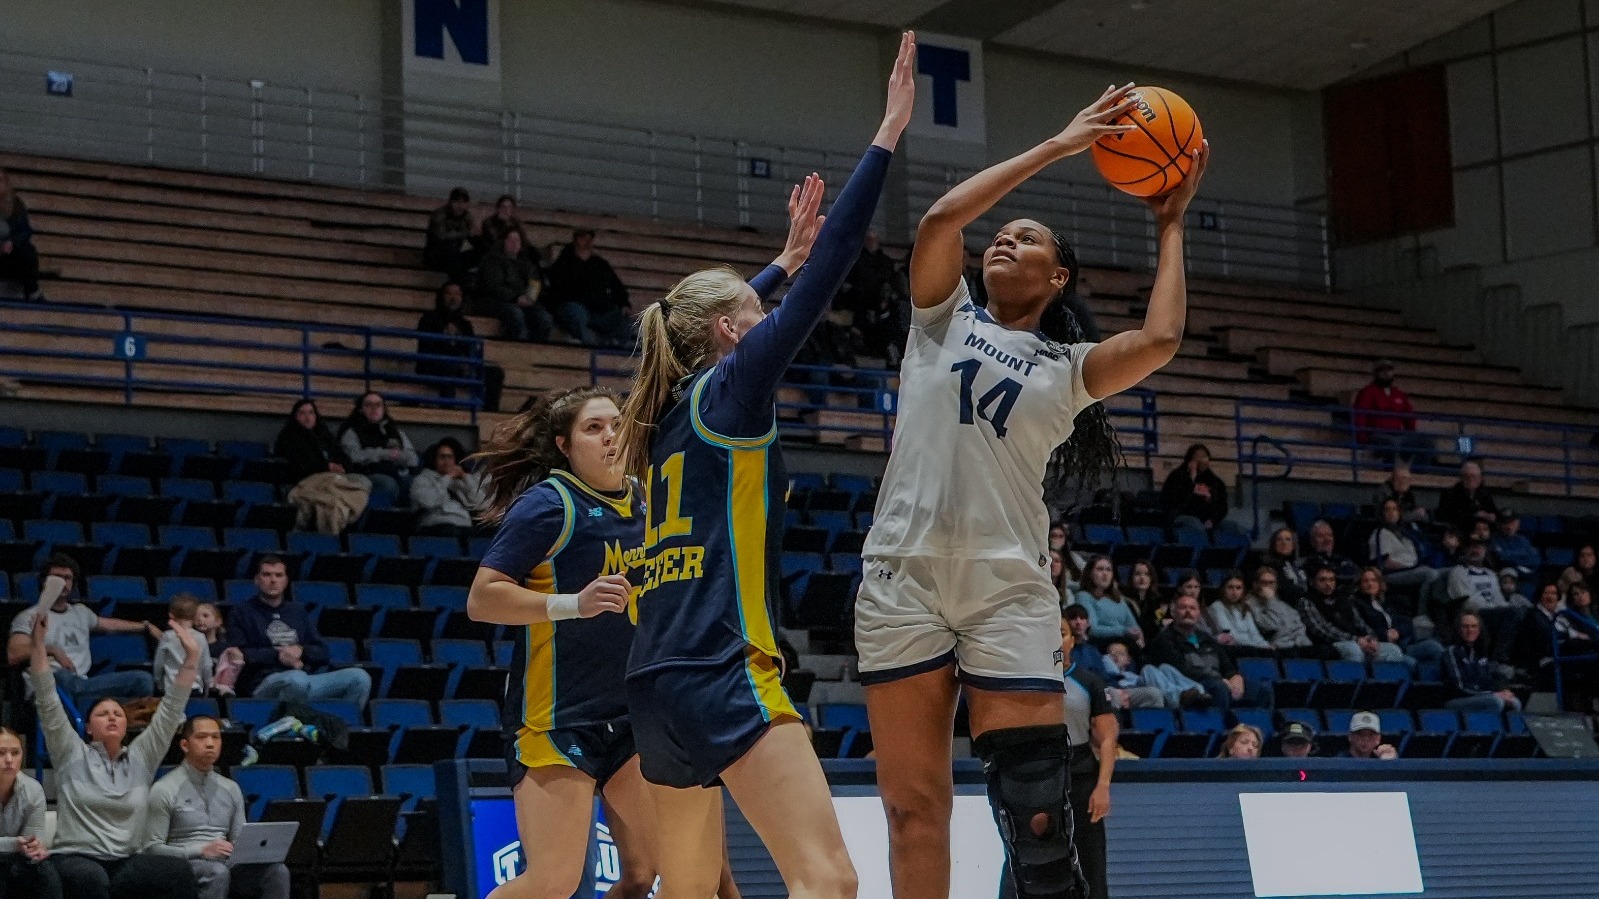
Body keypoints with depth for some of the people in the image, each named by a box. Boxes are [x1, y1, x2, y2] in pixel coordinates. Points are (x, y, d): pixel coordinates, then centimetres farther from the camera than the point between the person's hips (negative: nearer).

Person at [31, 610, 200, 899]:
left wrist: (192, 657, 0)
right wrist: (38, 645, -11)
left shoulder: (141, 757, 15)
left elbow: (170, 711, 9)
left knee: (178, 872, -28)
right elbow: (48, 703, -1)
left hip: (126, 864, 3)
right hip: (74, 861, -3)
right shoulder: (72, 754, 9)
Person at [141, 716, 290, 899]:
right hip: (184, 865, -5)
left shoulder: (231, 789, 19)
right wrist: (201, 851, -19)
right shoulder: (164, 790, 0)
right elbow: (152, 848, -7)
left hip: (228, 864, 5)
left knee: (277, 870, -24)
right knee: (217, 872, -39)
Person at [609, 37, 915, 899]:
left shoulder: (673, 408, 17)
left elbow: (711, 321, 39)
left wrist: (785, 257, 48)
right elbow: (825, 280, -8)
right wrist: (887, 135, -6)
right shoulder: (730, 392, -3)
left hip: (654, 682, 9)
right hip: (723, 676, -9)